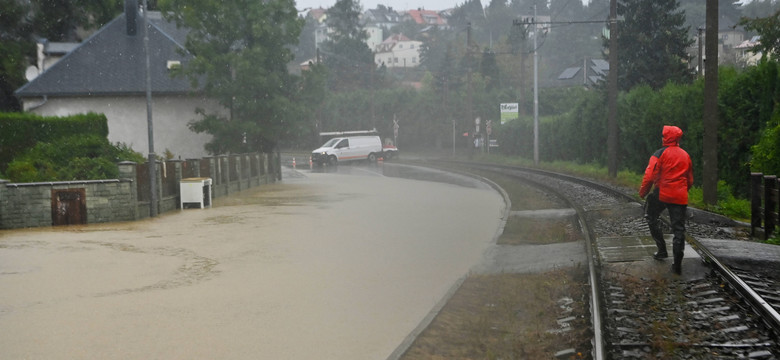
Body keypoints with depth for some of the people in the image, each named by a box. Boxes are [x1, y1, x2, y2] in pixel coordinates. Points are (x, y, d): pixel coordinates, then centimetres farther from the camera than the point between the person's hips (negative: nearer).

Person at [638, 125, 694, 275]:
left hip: (661, 194, -4)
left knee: (652, 219, 19)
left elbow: (650, 175, -13)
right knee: (679, 228, 4)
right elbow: (690, 180, 20)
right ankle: (677, 263, -1)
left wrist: (643, 192, -2)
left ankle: (662, 250, 15)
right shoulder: (685, 155, 13)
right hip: (680, 198, 4)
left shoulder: (660, 153, -7)